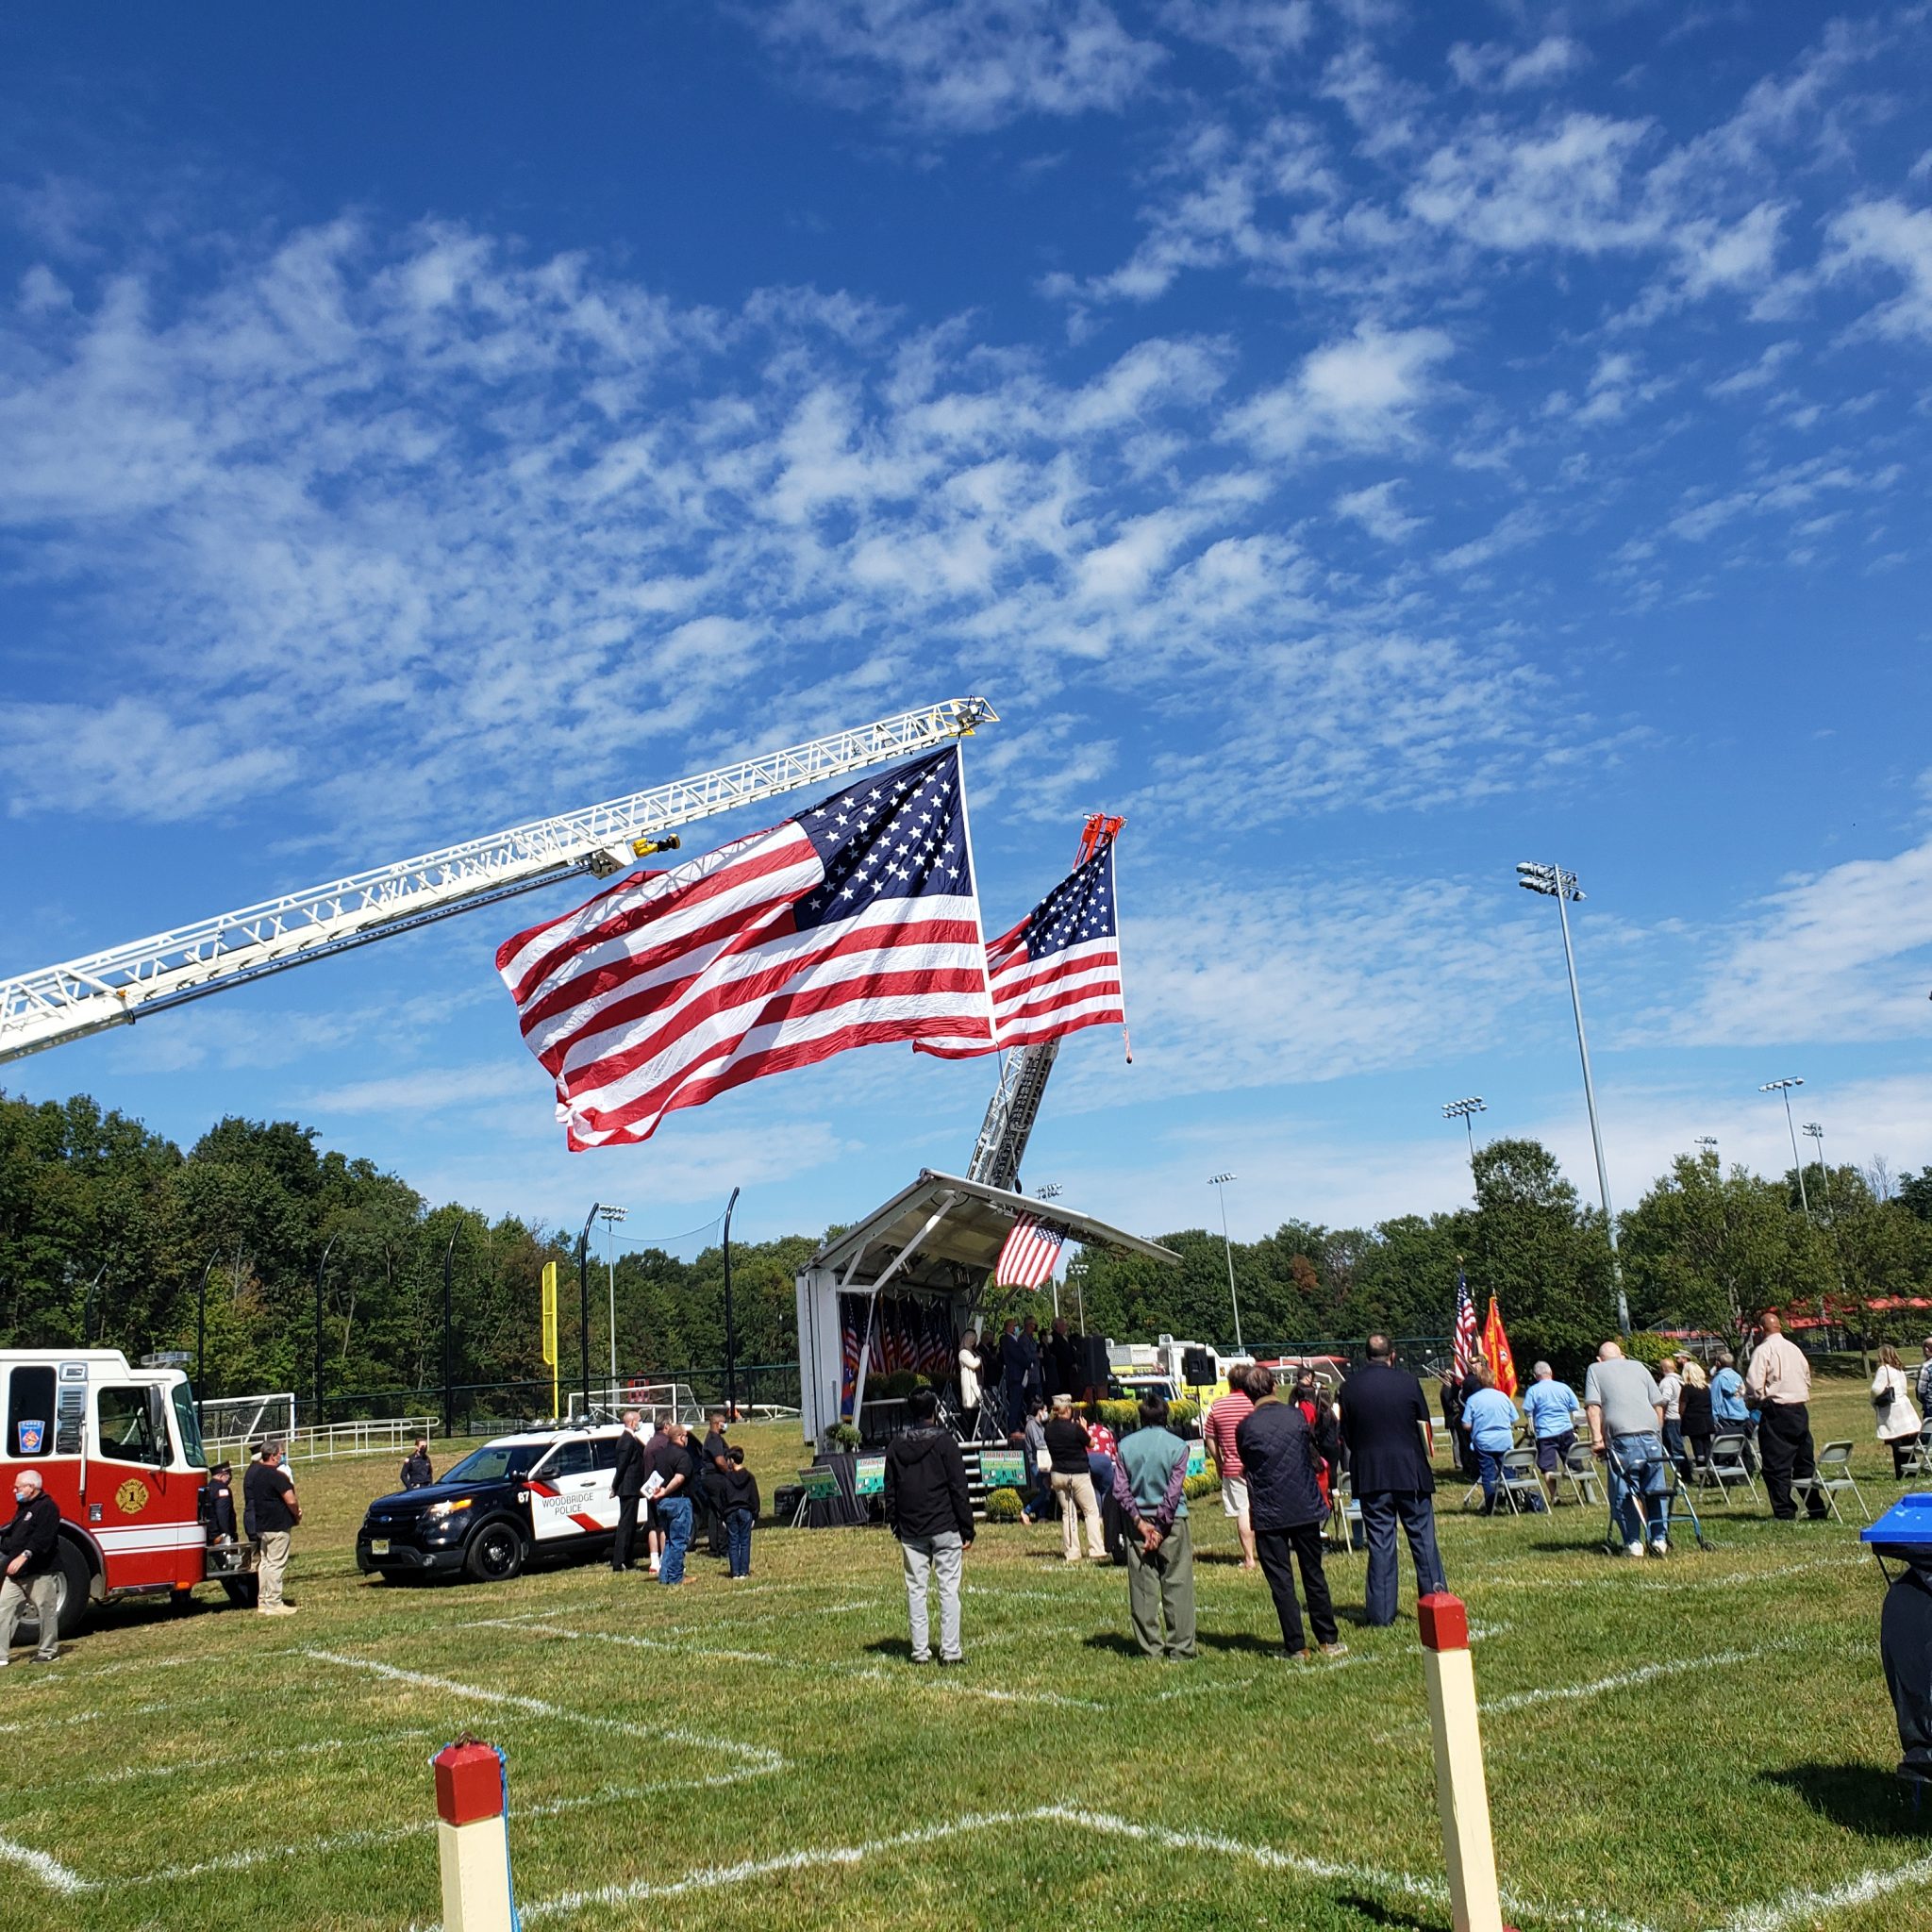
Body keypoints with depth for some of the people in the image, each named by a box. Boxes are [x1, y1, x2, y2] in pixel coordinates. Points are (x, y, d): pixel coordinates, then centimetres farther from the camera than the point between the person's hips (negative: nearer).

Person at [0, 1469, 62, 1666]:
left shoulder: (47, 1507, -13)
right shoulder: (23, 1507, 18)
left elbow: (42, 1538, -26)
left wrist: (24, 1556, -36)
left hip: (41, 1572, -9)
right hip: (16, 1573, 9)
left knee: (46, 1611, 1)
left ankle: (48, 1651, 11)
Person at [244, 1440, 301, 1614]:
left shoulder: (252, 1470, 8)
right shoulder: (276, 1475, -20)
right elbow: (291, 1501, -21)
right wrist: (297, 1515, 0)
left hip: (260, 1525, 9)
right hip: (278, 1526, -9)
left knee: (265, 1563, 16)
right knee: (276, 1564, -4)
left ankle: (263, 1602, 21)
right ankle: (273, 1604, -2)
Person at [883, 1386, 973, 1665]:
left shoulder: (895, 1445, 6)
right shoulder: (944, 1442, -6)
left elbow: (890, 1492, 11)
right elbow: (959, 1489, -7)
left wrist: (896, 1527, 18)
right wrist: (967, 1531, -2)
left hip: (910, 1531, 4)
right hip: (945, 1527, -3)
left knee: (915, 1589, 9)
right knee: (949, 1589, 1)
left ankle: (920, 1650, 10)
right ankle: (951, 1651, 0)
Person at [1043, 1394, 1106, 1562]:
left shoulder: (1049, 1428, -3)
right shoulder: (1075, 1428, -18)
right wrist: (1083, 1428, 12)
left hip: (1058, 1474, 5)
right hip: (1079, 1474, -5)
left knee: (1067, 1513, 13)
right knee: (1091, 1511, 5)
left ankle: (1071, 1553, 11)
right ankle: (1097, 1551, -1)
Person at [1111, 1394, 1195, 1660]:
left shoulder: (1125, 1446, 2)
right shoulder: (1177, 1445, -5)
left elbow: (1120, 1489, -3)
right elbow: (1174, 1491, -9)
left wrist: (1139, 1521, -4)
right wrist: (1161, 1527, -7)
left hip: (1138, 1521, 2)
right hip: (1172, 1520, -2)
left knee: (1142, 1586, 6)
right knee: (1177, 1585, 4)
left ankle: (1150, 1647, 10)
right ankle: (1180, 1647, 4)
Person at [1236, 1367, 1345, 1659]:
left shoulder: (1245, 1427, -8)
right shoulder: (1298, 1415, -3)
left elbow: (1246, 1465, 7)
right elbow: (1327, 1451, 9)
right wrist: (1327, 1419, 19)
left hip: (1268, 1515, -2)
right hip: (1305, 1508, 2)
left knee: (1281, 1581, 5)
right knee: (1314, 1575, 14)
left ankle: (1296, 1646, 6)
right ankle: (1329, 1640, 19)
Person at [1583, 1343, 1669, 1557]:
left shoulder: (1595, 1370, 13)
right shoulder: (1638, 1366, 22)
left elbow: (1593, 1406, 0)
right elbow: (1658, 1404, 18)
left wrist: (1596, 1438, -2)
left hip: (1621, 1436, -3)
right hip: (1650, 1434, 3)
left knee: (1623, 1494, 3)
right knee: (1655, 1490, 13)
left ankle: (1633, 1543, 1)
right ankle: (1660, 1539, 10)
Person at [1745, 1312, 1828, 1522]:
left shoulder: (1763, 1350, -11)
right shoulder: (1795, 1349, 9)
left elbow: (1754, 1386, -15)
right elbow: (1807, 1380, 17)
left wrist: (1757, 1400, 4)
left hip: (1776, 1412, -7)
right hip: (1800, 1409, 7)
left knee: (1777, 1465, -1)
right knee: (1805, 1461, 15)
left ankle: (1785, 1513, -1)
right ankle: (1817, 1509, 19)